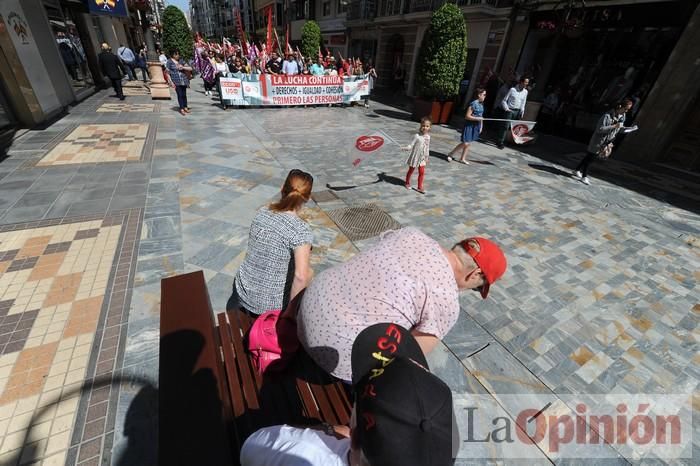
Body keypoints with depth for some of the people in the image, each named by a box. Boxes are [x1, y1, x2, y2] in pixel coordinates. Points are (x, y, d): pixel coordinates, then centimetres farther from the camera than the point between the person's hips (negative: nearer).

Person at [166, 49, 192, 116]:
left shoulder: (181, 61, 11)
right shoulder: (169, 61, 2)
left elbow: (190, 69, 8)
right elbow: (168, 73, 0)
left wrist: (183, 67, -9)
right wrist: (171, 82, -9)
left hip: (184, 80, 3)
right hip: (176, 81, -3)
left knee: (184, 94, 8)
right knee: (180, 95, -7)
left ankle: (185, 107, 22)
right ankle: (181, 109, -4)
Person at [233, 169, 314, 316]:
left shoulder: (262, 212, -3)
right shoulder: (301, 229, -23)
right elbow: (301, 276, -28)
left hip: (241, 293, 6)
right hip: (269, 304, -5)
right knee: (308, 272, 21)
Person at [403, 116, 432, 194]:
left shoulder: (428, 137, -1)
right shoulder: (417, 136, -18)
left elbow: (427, 148, 9)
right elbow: (411, 145, -20)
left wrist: (426, 157, 14)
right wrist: (406, 148, -40)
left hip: (422, 158, 5)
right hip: (415, 157, -4)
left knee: (422, 172, 5)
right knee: (411, 171, 13)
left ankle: (420, 187, 16)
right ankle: (407, 183, 35)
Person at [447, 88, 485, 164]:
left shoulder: (481, 104, 9)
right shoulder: (473, 104, -16)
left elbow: (480, 116, 17)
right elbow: (467, 116, -19)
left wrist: (481, 126, 13)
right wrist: (478, 118, -19)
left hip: (476, 126, 8)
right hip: (469, 125, -8)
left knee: (468, 143, 11)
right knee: (465, 143, -9)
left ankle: (463, 158, 19)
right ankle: (450, 154, 5)